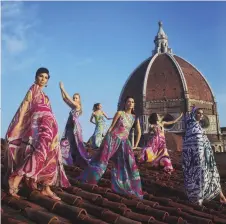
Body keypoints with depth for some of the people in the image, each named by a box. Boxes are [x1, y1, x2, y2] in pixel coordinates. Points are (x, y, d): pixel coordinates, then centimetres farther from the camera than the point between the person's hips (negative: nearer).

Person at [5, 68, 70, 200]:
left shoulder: (44, 94, 23)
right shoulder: (34, 89, 2)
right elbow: (25, 104, -9)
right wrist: (19, 123, -20)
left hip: (48, 127, 8)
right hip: (38, 124, -8)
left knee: (50, 157, 3)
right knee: (40, 153, -22)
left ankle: (46, 188, 6)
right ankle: (15, 180, -18)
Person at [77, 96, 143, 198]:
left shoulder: (135, 117, 10)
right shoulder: (120, 113, -1)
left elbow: (139, 132, 14)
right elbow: (111, 126, -2)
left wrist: (136, 145, 9)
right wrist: (106, 139, -7)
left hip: (124, 141, 4)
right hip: (113, 138, -4)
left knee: (129, 164, 0)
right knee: (102, 158, -3)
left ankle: (130, 188, 12)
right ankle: (88, 178, 9)